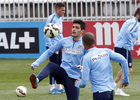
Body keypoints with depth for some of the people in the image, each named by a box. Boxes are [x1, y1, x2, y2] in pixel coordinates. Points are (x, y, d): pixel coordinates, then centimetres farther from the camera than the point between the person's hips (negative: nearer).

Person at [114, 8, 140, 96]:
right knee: (128, 69, -5)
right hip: (124, 48, -10)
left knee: (126, 68, 21)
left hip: (118, 46, 10)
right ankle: (119, 90, -6)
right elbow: (128, 32, -27)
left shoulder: (129, 22, 21)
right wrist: (130, 46, -21)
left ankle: (114, 83, 17)